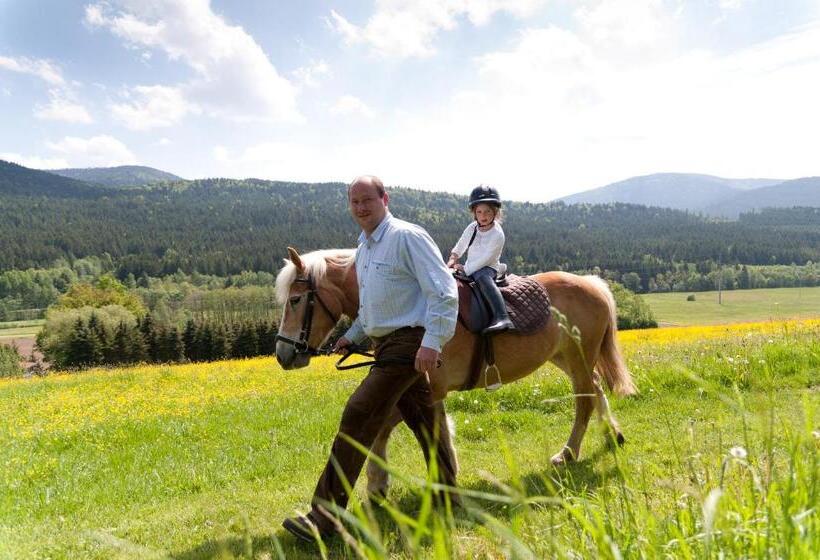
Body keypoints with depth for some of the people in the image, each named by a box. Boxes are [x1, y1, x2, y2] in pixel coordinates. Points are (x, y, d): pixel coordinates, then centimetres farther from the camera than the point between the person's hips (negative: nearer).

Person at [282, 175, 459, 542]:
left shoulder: (408, 237, -12)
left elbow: (444, 291, -17)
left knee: (358, 418, -13)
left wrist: (432, 342, -25)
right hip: (385, 343, 9)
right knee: (423, 420, 17)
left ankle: (323, 518, -9)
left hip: (408, 343, -9)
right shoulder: (363, 248, 16)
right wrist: (351, 336, 12)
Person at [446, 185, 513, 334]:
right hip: (470, 268, 8)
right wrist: (453, 258, -2)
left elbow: (485, 259, -19)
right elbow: (459, 247, 17)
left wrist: (465, 269, -21)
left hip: (489, 268, -8)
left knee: (481, 276, -42)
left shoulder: (497, 235, -15)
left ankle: (502, 318, -56)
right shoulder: (472, 228, 3)